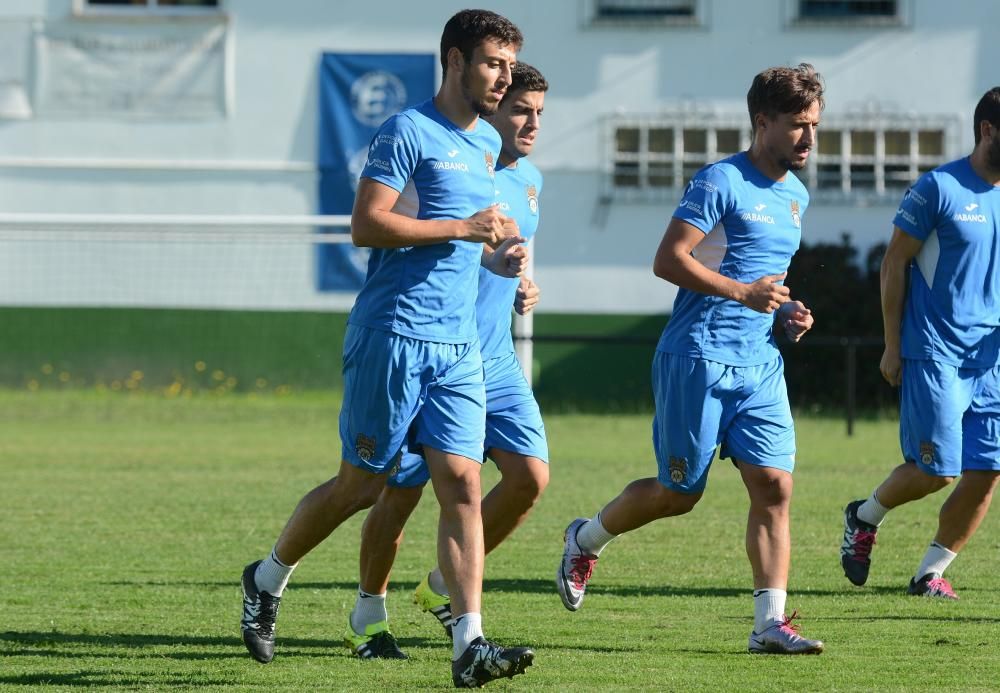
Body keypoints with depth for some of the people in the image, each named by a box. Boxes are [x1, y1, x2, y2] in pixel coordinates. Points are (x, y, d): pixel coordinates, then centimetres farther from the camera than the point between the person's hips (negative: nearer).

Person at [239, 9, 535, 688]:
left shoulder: (487, 143, 18)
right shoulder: (408, 131, -8)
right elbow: (367, 225, -16)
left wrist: (495, 256, 12)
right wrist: (462, 229, -17)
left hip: (459, 348, 7)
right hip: (392, 334, -7)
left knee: (462, 486, -6)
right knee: (362, 485, 2)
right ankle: (268, 578, 25)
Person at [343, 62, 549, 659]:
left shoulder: (530, 179, 12)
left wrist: (523, 288, 8)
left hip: (496, 362, 7)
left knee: (531, 475, -8)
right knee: (401, 491, -1)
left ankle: (445, 586, 11)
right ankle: (370, 611, 20)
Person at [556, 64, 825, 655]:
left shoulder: (796, 196, 16)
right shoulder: (721, 182, -10)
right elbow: (669, 260, -15)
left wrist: (788, 310, 11)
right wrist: (741, 292, -23)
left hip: (760, 364, 7)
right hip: (698, 358, -7)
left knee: (775, 485, -7)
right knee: (678, 493, 3)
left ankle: (771, 622, -9)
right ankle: (587, 539, 30)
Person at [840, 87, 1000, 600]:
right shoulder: (939, 188, -7)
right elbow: (895, 263, -3)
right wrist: (892, 346, -5)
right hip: (934, 352, -6)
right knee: (937, 470, -8)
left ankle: (931, 571, 11)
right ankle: (864, 517, 20)